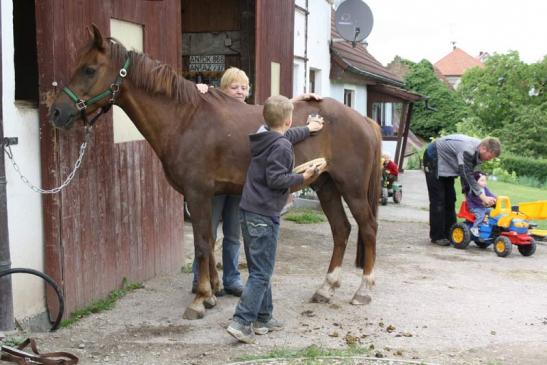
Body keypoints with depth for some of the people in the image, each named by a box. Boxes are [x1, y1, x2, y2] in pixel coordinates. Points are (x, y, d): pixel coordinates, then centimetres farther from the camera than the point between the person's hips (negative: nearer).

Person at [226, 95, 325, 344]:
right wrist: (303, 177, -13)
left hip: (248, 211, 9)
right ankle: (241, 322, -9)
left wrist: (308, 129, 47)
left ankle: (262, 318, 24)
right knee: (262, 273, -5)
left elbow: (287, 135, 34)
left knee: (259, 269, 16)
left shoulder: (265, 138, 13)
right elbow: (275, 179, -21)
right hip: (264, 215, -9)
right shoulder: (281, 147, -14)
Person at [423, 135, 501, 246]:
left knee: (450, 199, 7)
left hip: (446, 163, 9)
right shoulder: (467, 150, -35)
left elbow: (468, 173, 1)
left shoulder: (478, 150, -7)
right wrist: (482, 196, -35)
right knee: (438, 199, -9)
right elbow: (468, 175, -34)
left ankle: (450, 233, 12)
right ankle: (437, 236, -4)